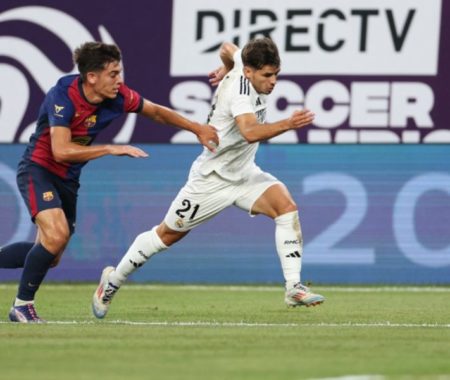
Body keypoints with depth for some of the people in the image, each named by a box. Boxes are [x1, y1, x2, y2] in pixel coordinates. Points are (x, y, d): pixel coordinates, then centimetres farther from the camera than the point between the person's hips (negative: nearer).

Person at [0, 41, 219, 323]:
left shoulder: (118, 96, -10)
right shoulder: (63, 96, -27)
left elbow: (156, 112, 8)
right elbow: (61, 150, -34)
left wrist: (197, 129, 2)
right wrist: (111, 149, -34)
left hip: (67, 179, 7)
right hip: (39, 169, -7)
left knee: (50, 255, 10)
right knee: (57, 234, -28)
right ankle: (23, 304, -12)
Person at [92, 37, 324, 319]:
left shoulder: (244, 67, -7)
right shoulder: (240, 93, -33)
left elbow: (228, 48, 17)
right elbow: (250, 132, -53)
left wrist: (226, 68, 31)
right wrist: (287, 124, -64)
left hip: (244, 174, 7)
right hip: (212, 178, -7)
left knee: (287, 207, -19)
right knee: (168, 235, 10)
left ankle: (294, 289, -19)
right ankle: (112, 281, 32)